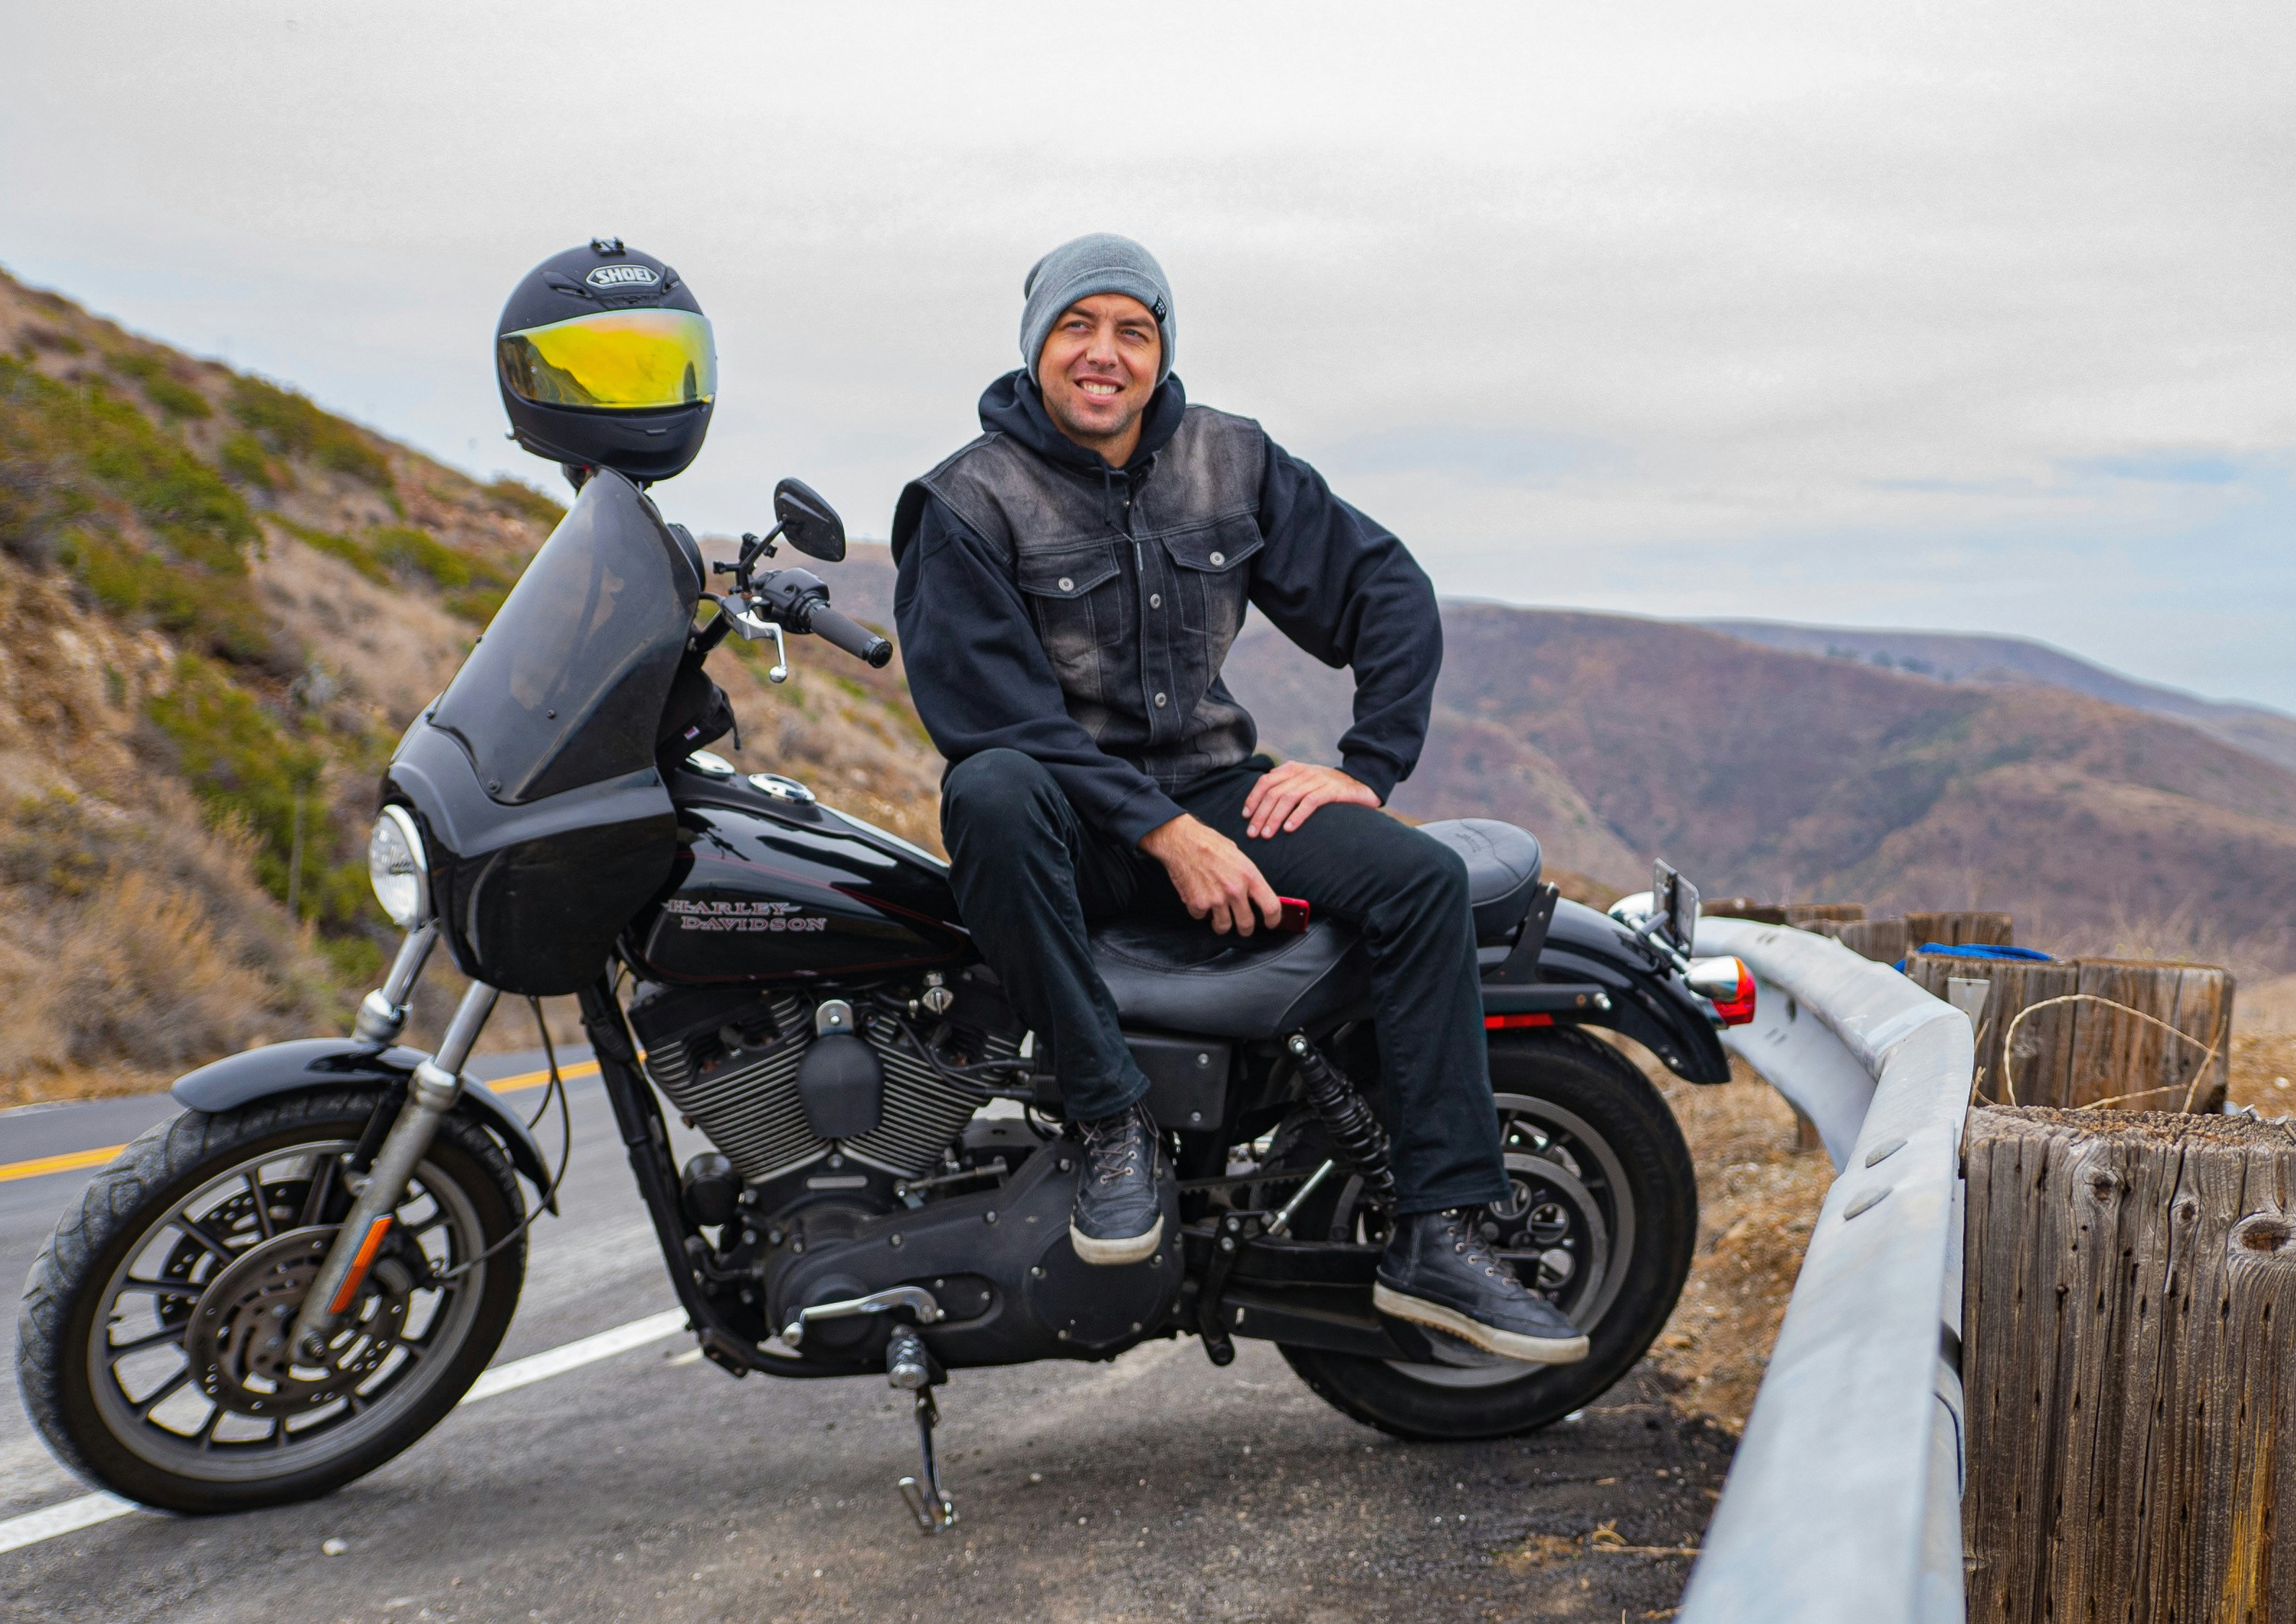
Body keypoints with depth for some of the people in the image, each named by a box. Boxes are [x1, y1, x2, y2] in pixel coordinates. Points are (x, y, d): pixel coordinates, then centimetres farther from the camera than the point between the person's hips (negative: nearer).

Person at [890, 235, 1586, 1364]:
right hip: (1072, 822, -4)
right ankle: (1113, 1119, -27)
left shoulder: (1231, 461, 6)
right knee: (990, 796, -38)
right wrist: (1165, 835, -23)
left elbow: (1387, 590, 11)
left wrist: (1366, 766, -1)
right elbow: (990, 713, -16)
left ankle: (1436, 1240, -16)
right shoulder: (969, 503, -6)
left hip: (1210, 786, 4)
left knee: (1423, 877, -19)